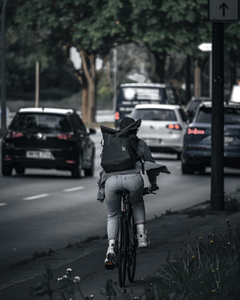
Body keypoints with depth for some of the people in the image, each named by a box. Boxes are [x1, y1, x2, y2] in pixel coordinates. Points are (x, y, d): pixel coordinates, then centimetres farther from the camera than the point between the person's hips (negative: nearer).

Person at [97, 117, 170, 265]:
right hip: (132, 178, -1)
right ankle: (141, 233, 16)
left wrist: (102, 187, 46)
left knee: (113, 215, 21)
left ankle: (111, 245, -1)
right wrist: (153, 183, 42)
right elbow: (150, 163, 27)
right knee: (137, 203, 33)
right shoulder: (140, 143, 23)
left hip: (111, 179, 1)